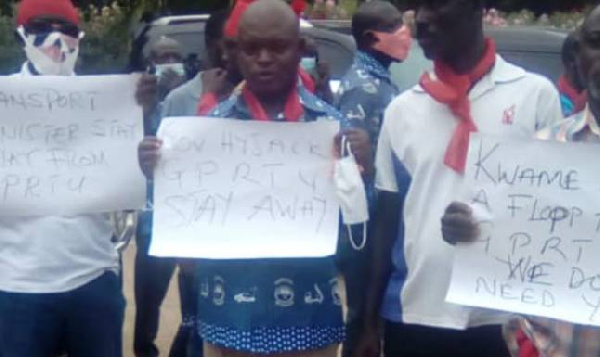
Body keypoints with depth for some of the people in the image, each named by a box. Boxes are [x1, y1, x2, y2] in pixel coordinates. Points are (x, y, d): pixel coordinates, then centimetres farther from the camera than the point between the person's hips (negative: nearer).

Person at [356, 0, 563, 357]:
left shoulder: (536, 95, -2)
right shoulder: (401, 110, 6)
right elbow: (387, 220, 9)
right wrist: (370, 320, 8)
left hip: (504, 319, -2)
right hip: (411, 318, 3)